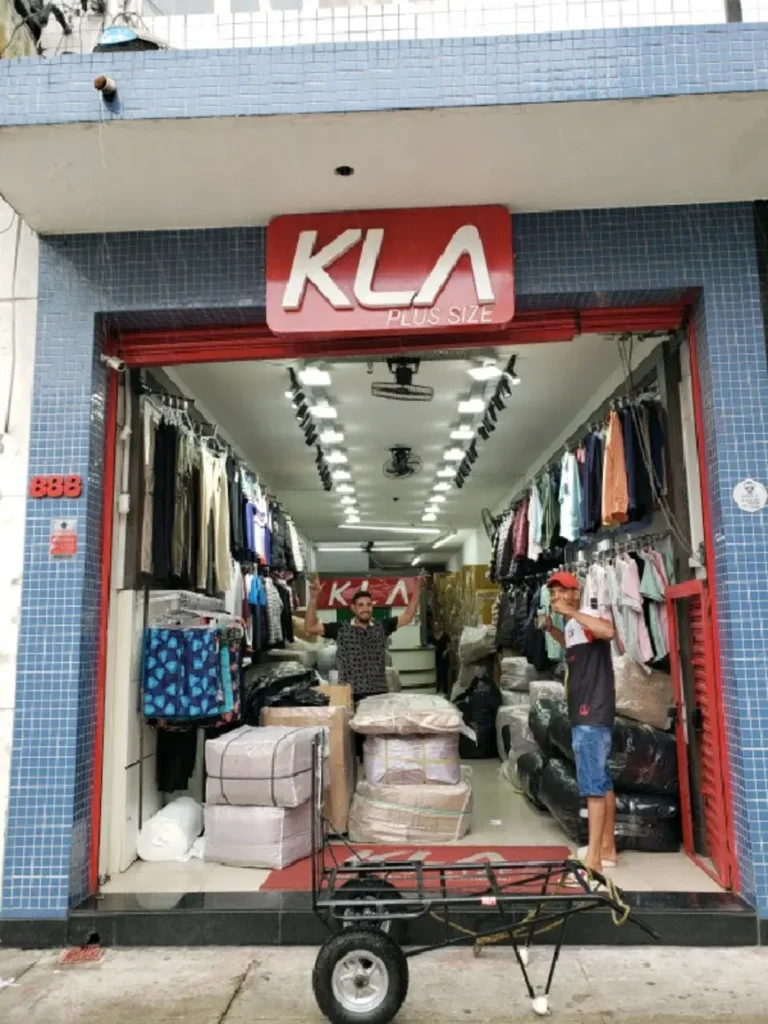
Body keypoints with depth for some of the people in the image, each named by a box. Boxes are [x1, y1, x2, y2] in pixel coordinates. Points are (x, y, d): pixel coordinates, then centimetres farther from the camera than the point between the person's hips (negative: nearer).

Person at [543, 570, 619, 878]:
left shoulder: (590, 612, -11)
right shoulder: (572, 625, 15)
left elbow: (608, 632, -33)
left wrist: (571, 612, -27)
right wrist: (551, 628, 20)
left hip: (593, 713, -10)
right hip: (582, 713, 10)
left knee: (592, 783, -10)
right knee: (602, 781, 15)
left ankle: (593, 858, -7)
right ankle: (607, 848, 24)